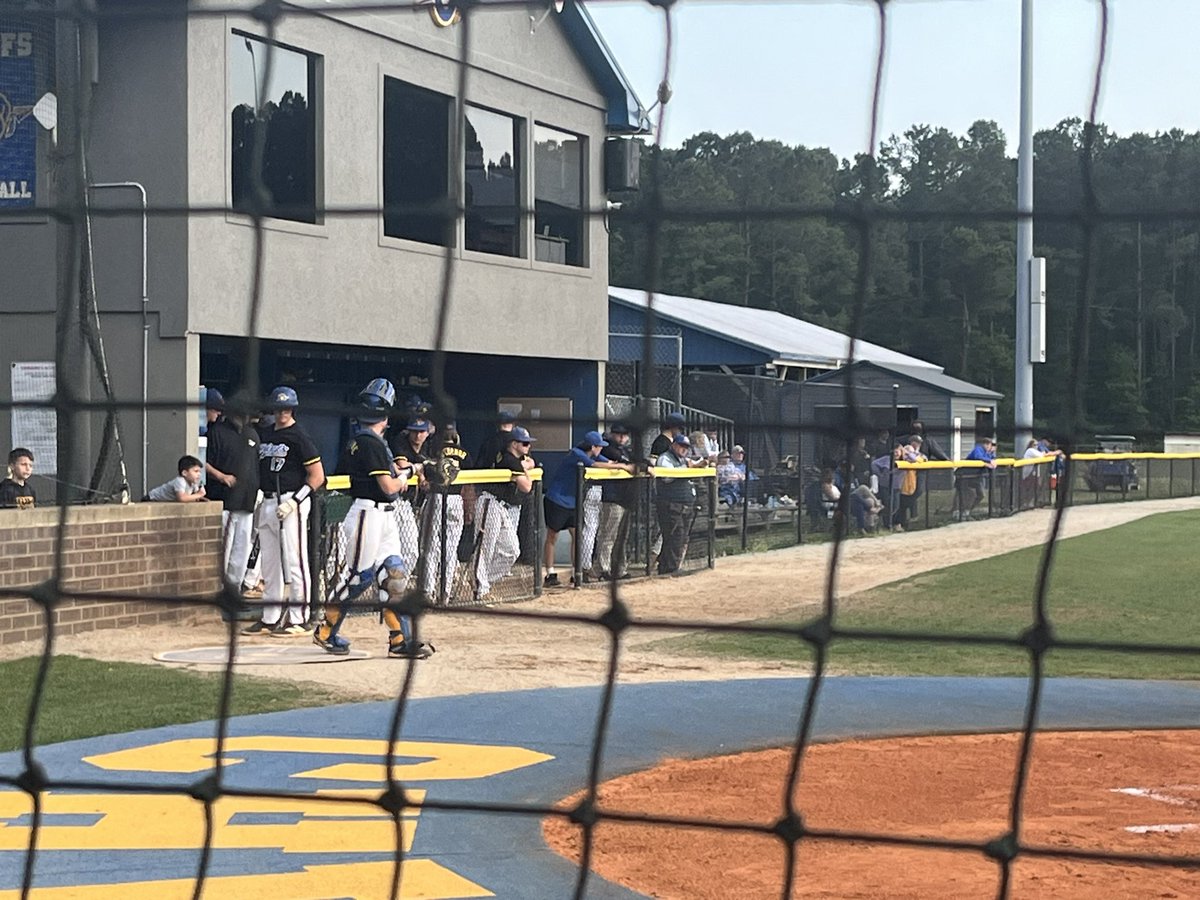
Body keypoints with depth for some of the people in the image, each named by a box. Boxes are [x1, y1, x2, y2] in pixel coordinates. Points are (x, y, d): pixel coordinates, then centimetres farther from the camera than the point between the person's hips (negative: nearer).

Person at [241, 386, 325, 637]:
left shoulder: (299, 437, -8)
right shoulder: (264, 435, 13)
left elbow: (317, 477, -11)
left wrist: (294, 502, -17)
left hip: (291, 502, -8)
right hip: (267, 503, 8)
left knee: (294, 562, -6)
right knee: (269, 564, 12)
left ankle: (299, 620, -2)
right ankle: (270, 619, 19)